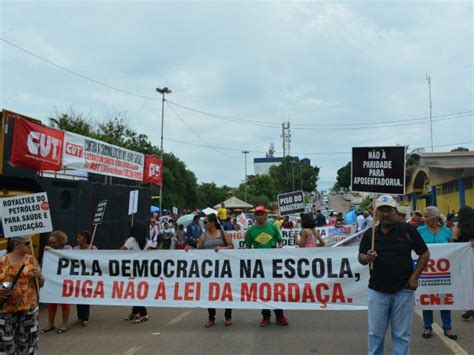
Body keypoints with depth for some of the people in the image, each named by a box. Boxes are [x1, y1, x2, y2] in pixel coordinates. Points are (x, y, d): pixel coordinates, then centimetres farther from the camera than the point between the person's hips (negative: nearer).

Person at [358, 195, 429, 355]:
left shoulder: (407, 229, -2)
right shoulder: (370, 233, 3)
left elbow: (425, 254, 3)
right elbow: (360, 257, 6)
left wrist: (415, 276, -5)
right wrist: (368, 258, -17)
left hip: (403, 290, -1)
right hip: (377, 290, 2)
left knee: (401, 334, 9)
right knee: (375, 332, 9)